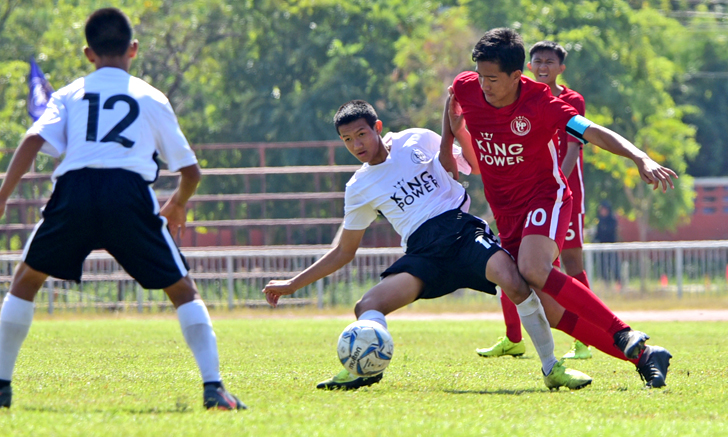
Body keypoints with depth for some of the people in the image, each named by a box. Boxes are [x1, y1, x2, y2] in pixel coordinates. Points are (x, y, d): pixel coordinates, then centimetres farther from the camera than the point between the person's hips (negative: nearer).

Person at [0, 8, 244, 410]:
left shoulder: (69, 94, 21)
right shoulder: (151, 98, 20)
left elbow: (34, 141, 4)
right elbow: (190, 170, 20)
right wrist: (177, 206, 39)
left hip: (75, 189, 1)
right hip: (130, 192, -1)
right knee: (182, 290, 11)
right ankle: (213, 387, -4)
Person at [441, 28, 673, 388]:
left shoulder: (539, 103, -19)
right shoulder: (467, 88, -6)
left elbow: (594, 132, -28)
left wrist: (640, 158, -42)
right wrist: (446, 148, 16)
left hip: (545, 196, -5)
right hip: (507, 215, 5)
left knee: (532, 269, -36)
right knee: (548, 310, -6)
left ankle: (624, 335, -32)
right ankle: (642, 356, -2)